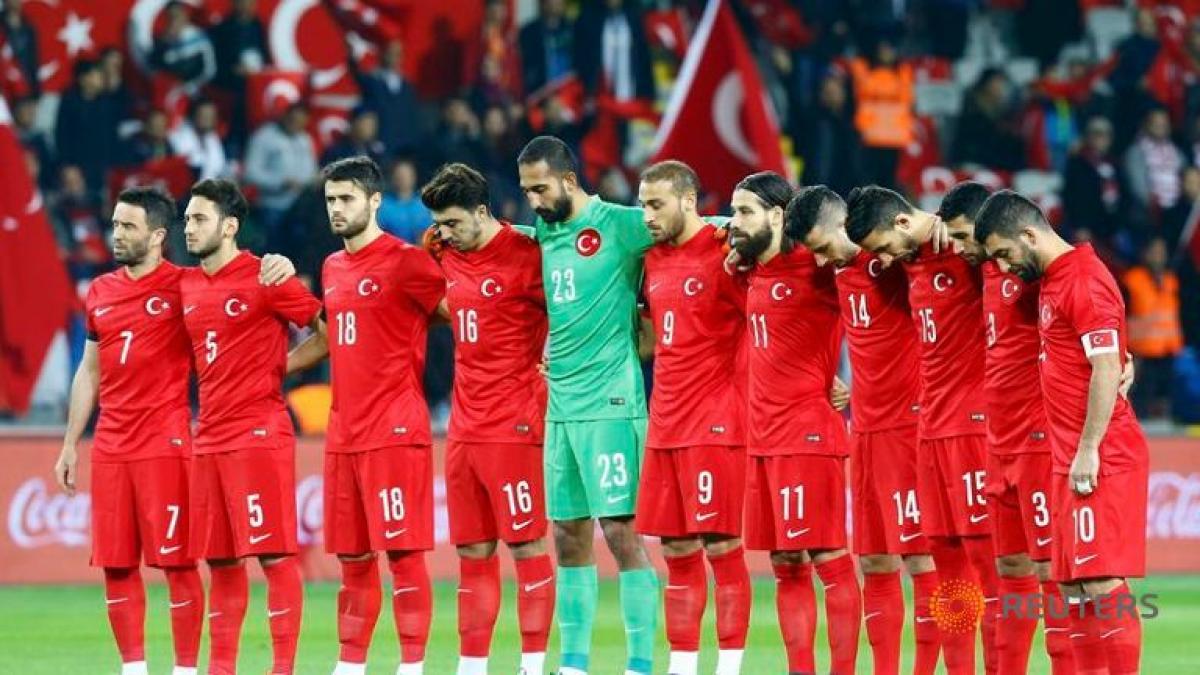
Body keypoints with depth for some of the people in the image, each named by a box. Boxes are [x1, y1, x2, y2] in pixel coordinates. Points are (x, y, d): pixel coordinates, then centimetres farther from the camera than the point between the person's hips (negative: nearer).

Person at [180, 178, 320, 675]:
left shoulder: (265, 279, -8)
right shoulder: (187, 286, 13)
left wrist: (279, 367, -5)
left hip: (259, 435, -7)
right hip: (208, 438, 7)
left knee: (275, 555, -6)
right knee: (221, 561, 9)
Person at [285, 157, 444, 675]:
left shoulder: (405, 262, -8)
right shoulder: (333, 268, 16)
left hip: (395, 432, -8)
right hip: (343, 433, 8)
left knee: (402, 550, -7)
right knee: (352, 558, 11)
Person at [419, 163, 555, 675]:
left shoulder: (525, 256, -11)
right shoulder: (449, 258, 10)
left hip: (513, 426, -7)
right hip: (464, 428, 7)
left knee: (526, 546, -3)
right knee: (472, 552, 9)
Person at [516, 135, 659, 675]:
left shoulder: (618, 225, -8)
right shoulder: (545, 232, 12)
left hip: (610, 404, -7)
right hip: (560, 406, 7)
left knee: (621, 530, -8)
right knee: (567, 535, 9)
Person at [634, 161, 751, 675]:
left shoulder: (723, 252, -10)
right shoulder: (653, 260, 13)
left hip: (714, 422, -7)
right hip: (665, 424, 7)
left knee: (721, 546, -5)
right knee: (676, 550, 9)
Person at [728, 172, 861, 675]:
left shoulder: (811, 268, -10)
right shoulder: (754, 273, 13)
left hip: (807, 435, -8)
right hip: (763, 439, 8)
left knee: (829, 560, -7)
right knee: (786, 567, 9)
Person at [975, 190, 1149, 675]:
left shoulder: (1084, 281, -13)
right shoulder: (1053, 280, 16)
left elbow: (1108, 369, -18)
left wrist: (1088, 450, -18)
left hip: (1100, 461, -10)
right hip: (1069, 460, 10)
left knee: (1102, 581, -12)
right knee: (1073, 585, 9)